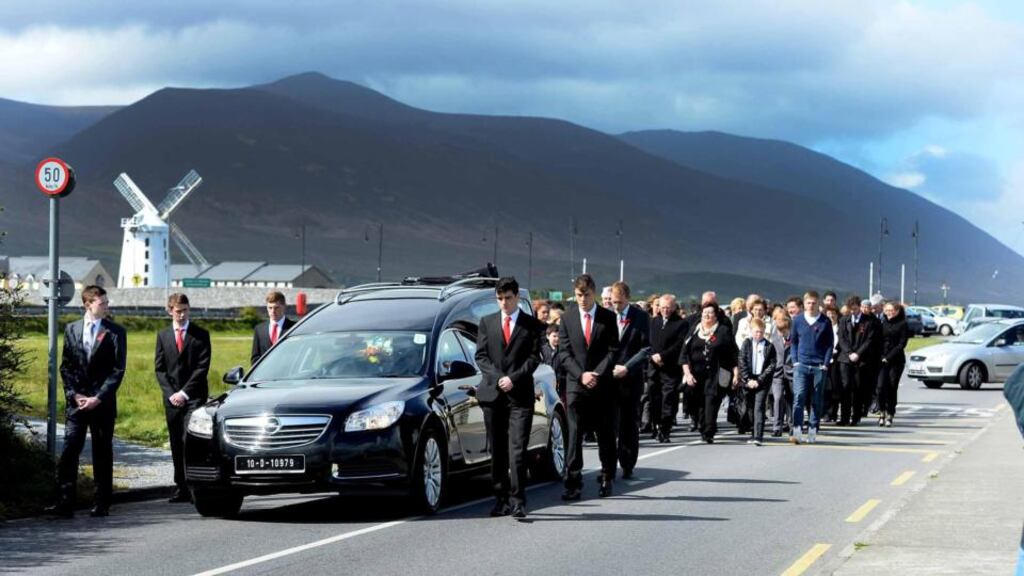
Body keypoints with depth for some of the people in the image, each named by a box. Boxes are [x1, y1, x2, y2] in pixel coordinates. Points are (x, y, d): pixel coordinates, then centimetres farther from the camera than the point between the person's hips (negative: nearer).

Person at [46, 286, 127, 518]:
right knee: (69, 451, -6)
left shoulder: (115, 332, 1)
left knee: (102, 453, 3)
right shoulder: (71, 329, 9)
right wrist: (74, 394, -4)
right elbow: (66, 366, 9)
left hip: (103, 403, -2)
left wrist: (98, 398, -11)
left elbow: (118, 370, -4)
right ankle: (65, 504, -7)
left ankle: (101, 505, 8)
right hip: (76, 401, 2)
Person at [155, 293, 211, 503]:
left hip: (194, 397, -3)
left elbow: (202, 367, -4)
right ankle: (181, 488, 8)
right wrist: (170, 393, -4)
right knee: (176, 444, 4)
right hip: (172, 398, 3)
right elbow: (159, 368, 9)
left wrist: (185, 392, -10)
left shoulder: (200, 335, 3)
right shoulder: (163, 335, 12)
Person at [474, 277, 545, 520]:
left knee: (517, 449, -10)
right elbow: (481, 356, 8)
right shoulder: (486, 322, 13)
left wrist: (513, 378, -12)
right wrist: (498, 378, -7)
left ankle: (518, 501, -11)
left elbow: (534, 357, 0)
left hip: (520, 394, -3)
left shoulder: (533, 325, 6)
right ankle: (501, 499, 12)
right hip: (492, 393, 3)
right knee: (497, 451, 5)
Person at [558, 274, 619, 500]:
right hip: (576, 385, 0)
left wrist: (596, 374, -12)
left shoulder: (608, 317, 2)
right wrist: (581, 375, -10)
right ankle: (574, 483, -5)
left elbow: (613, 350, -1)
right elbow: (564, 352, 3)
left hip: (603, 386, 0)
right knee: (574, 435, -5)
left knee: (606, 435, 6)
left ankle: (607, 479, 16)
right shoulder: (567, 318, 5)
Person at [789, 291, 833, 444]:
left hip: (819, 367, 0)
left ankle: (813, 431, 11)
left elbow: (829, 344, 5)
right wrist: (795, 361, 2)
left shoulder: (825, 322, 2)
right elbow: (793, 342, 13)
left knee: (817, 400, 4)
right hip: (801, 366, 0)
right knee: (799, 396, -12)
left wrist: (825, 364, -4)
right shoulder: (798, 321, 6)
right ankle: (796, 431, -15)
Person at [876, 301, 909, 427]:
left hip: (896, 361, -3)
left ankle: (890, 415, 9)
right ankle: (882, 413, 2)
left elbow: (902, 344, -7)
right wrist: (881, 356, -2)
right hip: (883, 359, 3)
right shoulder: (883, 323, 12)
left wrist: (888, 357, -12)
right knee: (881, 386, -11)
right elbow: (879, 341, 13)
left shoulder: (902, 324, -1)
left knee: (892, 388, -1)